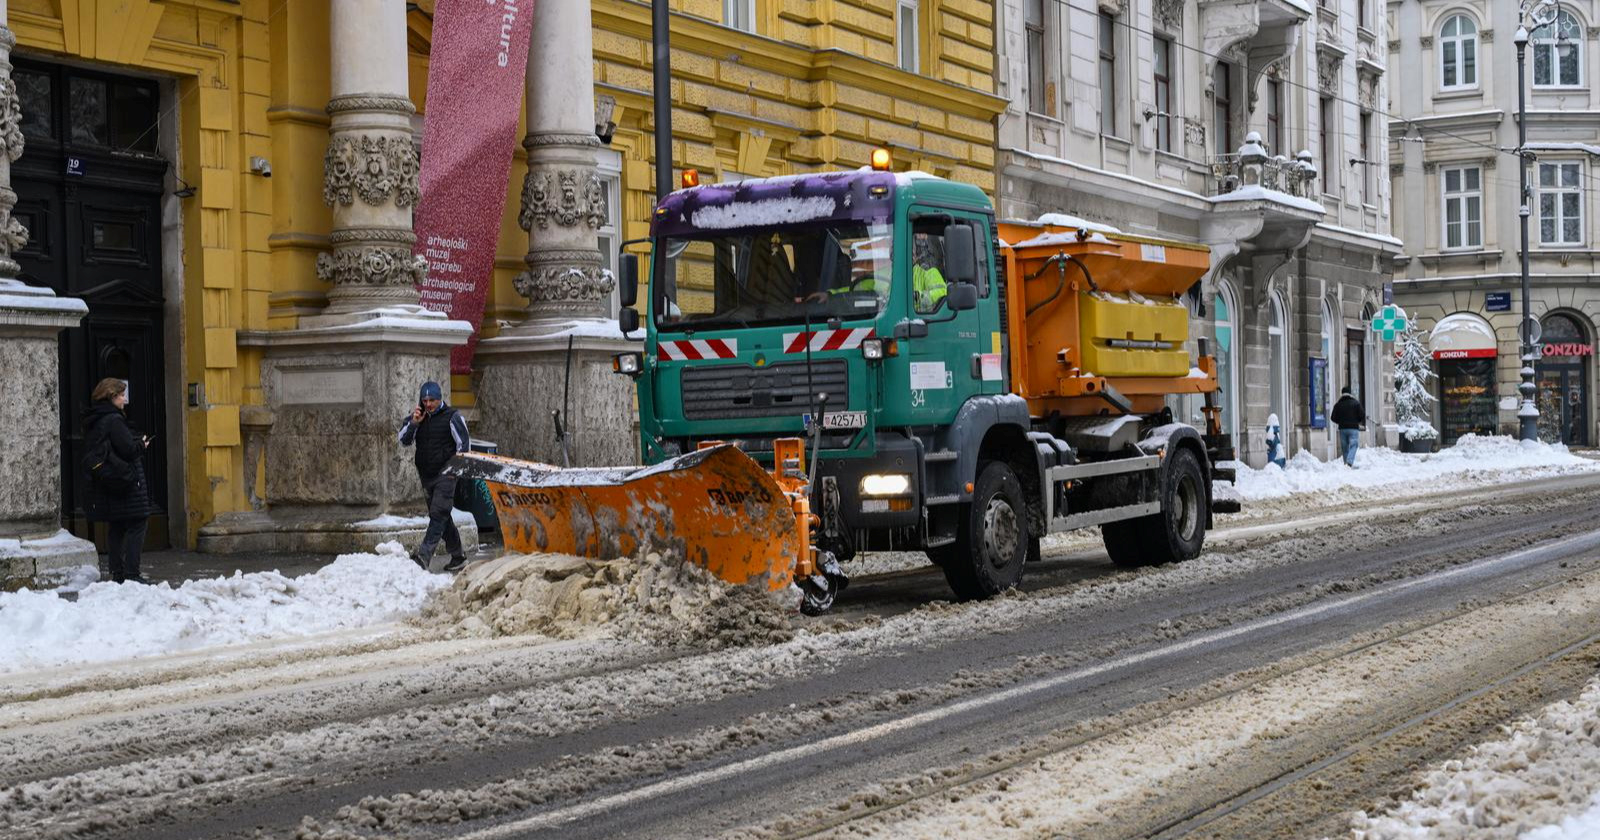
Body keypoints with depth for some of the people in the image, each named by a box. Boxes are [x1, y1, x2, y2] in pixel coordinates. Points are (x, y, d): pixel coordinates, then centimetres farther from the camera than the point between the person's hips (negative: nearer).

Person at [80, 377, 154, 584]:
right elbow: (127, 449, -21)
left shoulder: (92, 421, 12)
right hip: (125, 480, -9)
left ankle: (117, 572, 15)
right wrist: (142, 445, 1)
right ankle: (131, 573, -9)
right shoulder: (114, 420, -15)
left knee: (115, 528, 14)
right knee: (137, 525, -4)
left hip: (105, 484, 9)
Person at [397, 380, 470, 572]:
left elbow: (464, 444, -3)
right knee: (442, 517, 12)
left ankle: (424, 556, -27)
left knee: (438, 514, -16)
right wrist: (413, 423, -13)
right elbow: (404, 441, 3)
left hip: (445, 474, -6)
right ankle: (458, 556, 21)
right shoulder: (417, 416, 9)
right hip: (426, 476, 6)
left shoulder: (452, 416, -5)